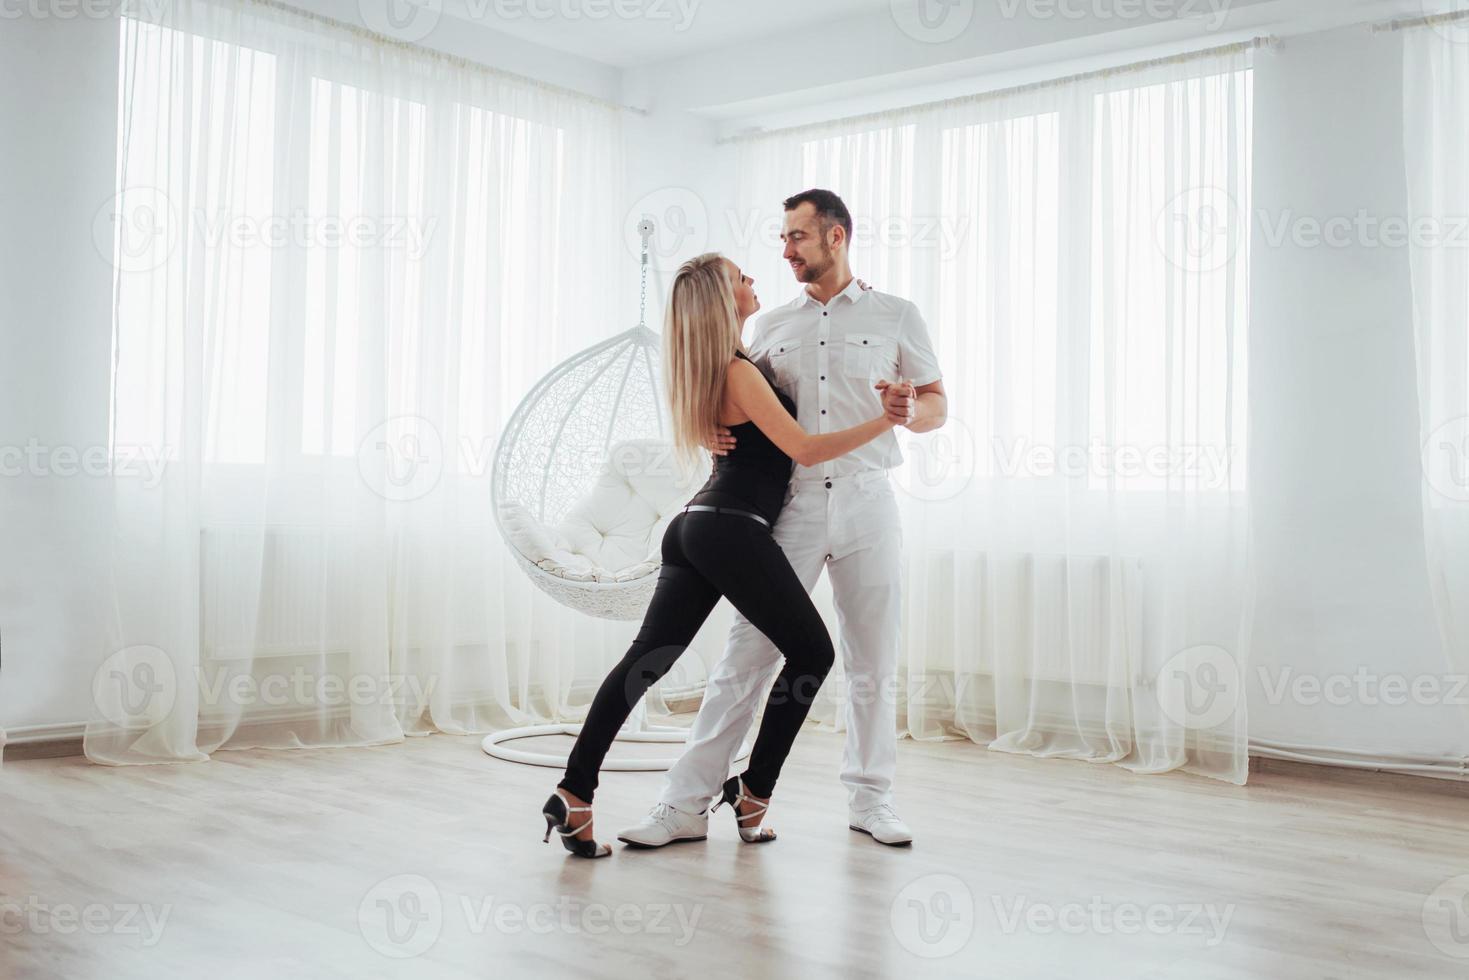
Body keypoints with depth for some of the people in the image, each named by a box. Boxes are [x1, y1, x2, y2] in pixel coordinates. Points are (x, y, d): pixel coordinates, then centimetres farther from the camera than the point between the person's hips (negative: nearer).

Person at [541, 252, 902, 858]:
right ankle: (753, 792, 7)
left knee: (647, 660, 2)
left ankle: (574, 794, -4)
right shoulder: (739, 372, -9)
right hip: (732, 530, -9)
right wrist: (884, 422, -10)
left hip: (694, 528, 9)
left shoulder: (717, 367, 19)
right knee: (812, 653, 3)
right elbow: (804, 449, -12)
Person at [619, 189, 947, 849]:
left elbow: (938, 405, 9)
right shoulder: (773, 325, 15)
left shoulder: (895, 316, 8)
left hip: (865, 503, -1)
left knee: (872, 665, 6)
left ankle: (870, 800, 21)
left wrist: (910, 412, -13)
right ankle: (685, 805, 0)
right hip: (790, 504, 1)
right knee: (746, 655, -3)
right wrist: (718, 432, -2)